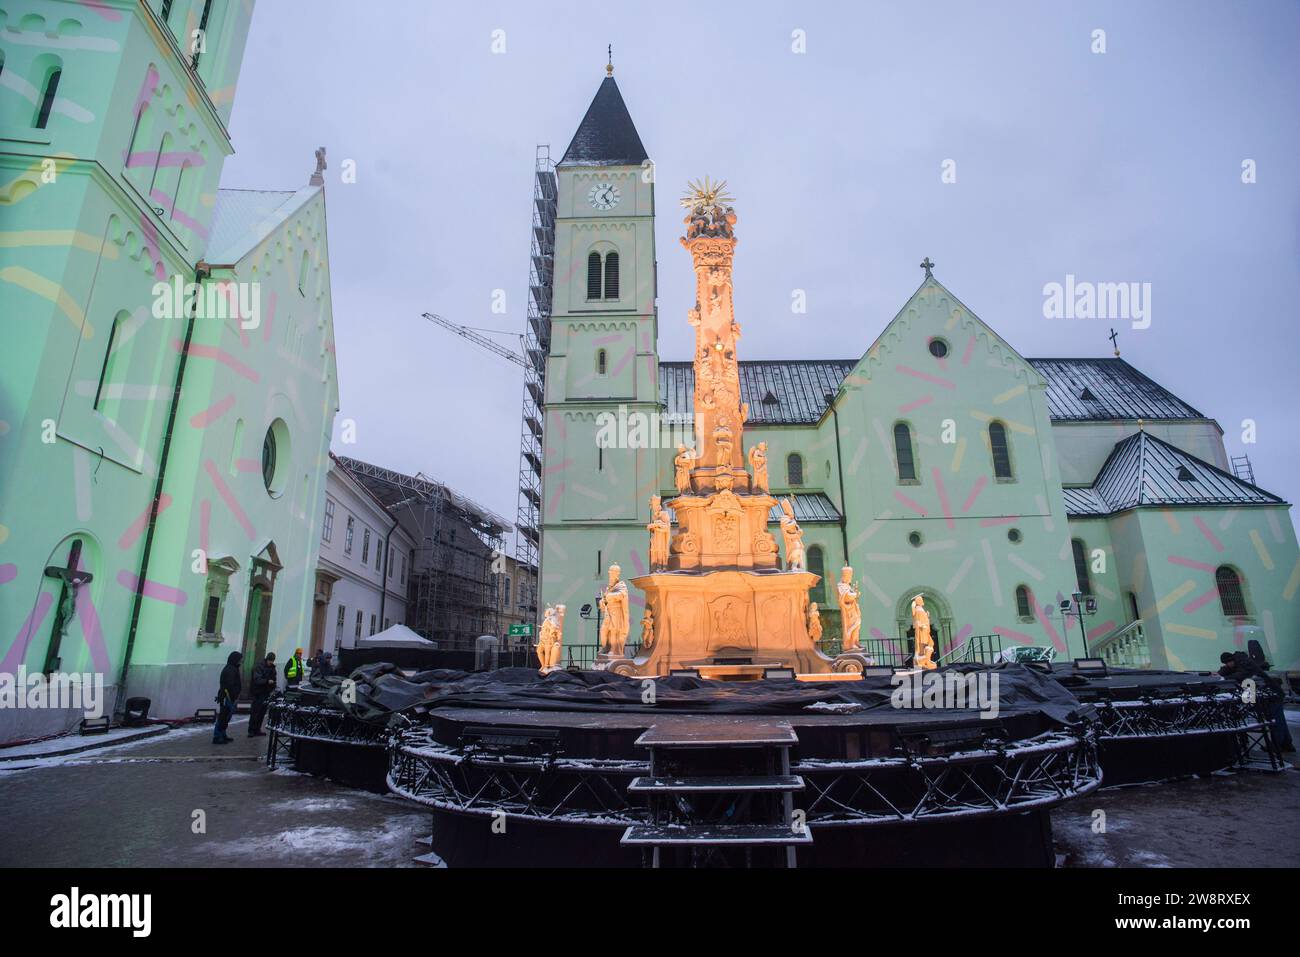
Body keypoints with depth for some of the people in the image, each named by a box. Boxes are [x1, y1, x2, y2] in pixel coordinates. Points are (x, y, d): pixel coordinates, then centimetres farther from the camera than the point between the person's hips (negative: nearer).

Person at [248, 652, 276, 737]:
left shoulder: (272, 668, 12)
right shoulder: (258, 667, -10)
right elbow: (257, 680, -21)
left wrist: (273, 690, 5)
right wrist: (267, 681, -36)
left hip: (266, 694, 6)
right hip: (258, 693, -6)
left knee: (262, 712, 8)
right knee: (255, 712, -6)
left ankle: (257, 730, 16)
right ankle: (251, 731, 0)